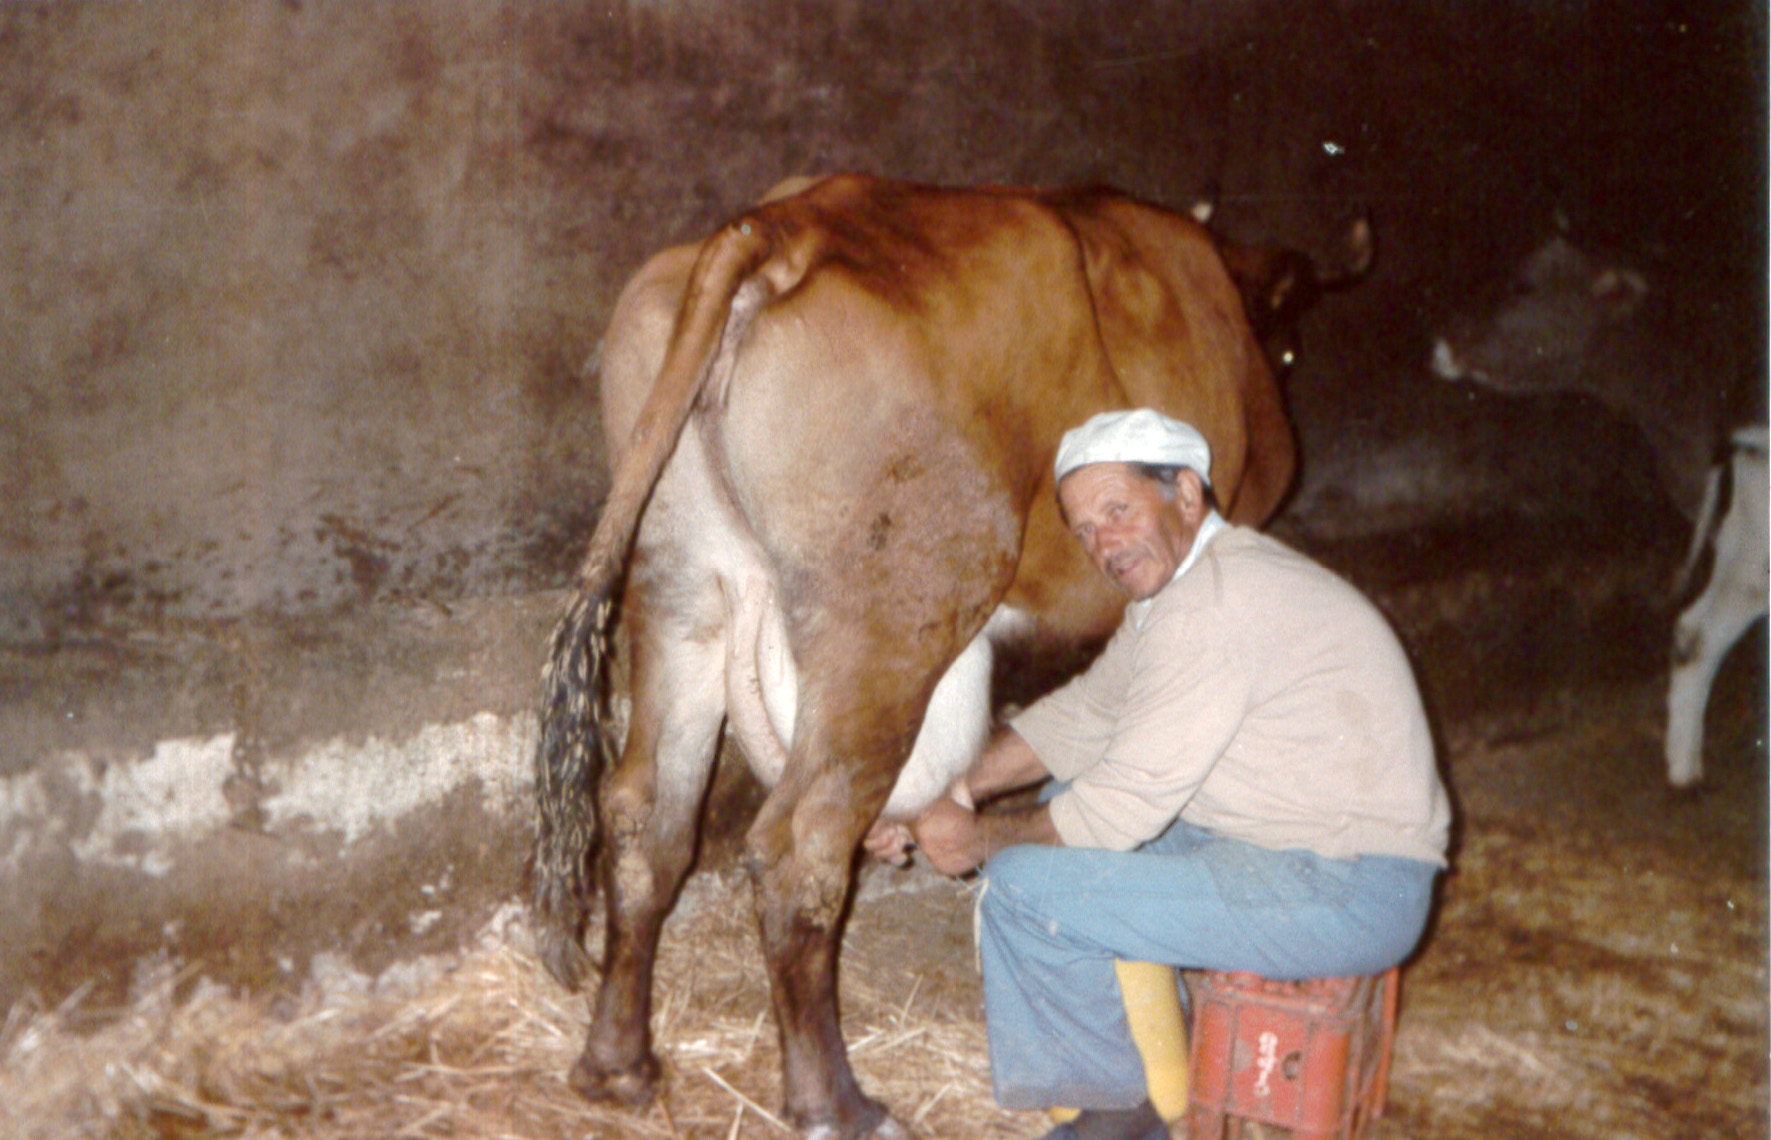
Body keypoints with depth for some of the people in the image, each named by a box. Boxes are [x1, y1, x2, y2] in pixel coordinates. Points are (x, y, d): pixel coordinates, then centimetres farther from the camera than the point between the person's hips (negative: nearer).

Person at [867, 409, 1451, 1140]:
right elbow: (1084, 714, 19)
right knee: (1065, 806, 19)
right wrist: (955, 788, 10)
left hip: (1348, 893, -11)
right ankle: (1153, 1066, 23)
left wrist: (983, 840, -4)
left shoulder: (1211, 607, -21)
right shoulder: (1179, 580, 11)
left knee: (1025, 886, -15)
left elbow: (1123, 806, -19)